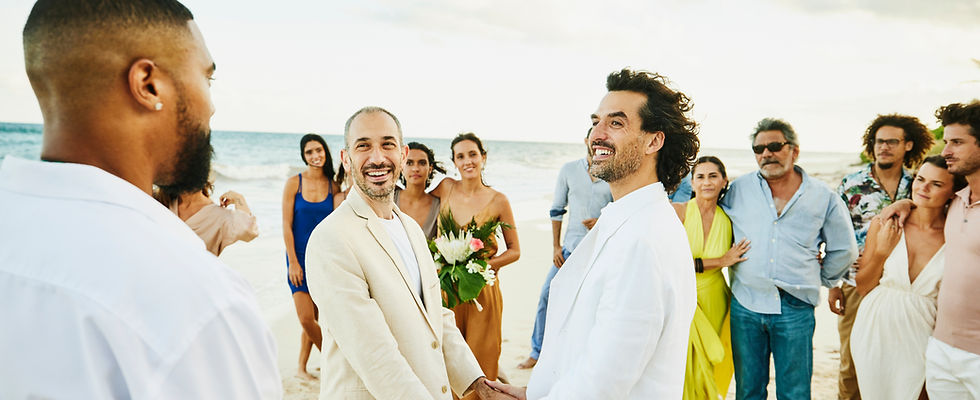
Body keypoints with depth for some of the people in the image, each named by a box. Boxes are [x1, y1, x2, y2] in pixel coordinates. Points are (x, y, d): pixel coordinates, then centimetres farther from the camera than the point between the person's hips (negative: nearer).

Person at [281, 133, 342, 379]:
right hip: (300, 257, -2)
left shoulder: (334, 186, 1)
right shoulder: (294, 183, -4)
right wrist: (293, 262, -9)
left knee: (313, 318, 7)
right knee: (306, 318, -7)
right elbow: (286, 225, -5)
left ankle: (302, 368, 24)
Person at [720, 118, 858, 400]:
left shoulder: (824, 198, 4)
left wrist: (819, 280, 16)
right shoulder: (738, 189, 4)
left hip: (795, 310, 0)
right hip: (745, 305, 1)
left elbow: (844, 250, 16)